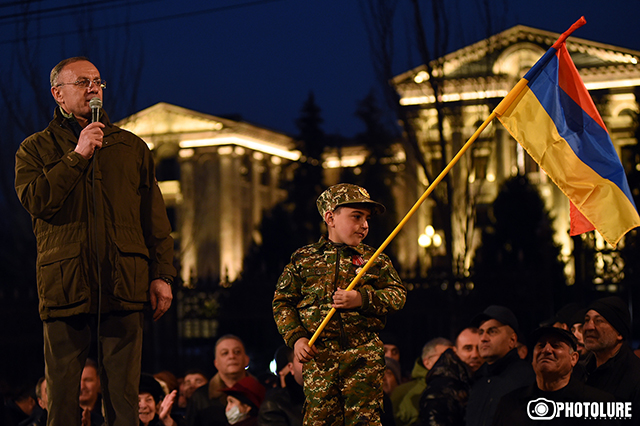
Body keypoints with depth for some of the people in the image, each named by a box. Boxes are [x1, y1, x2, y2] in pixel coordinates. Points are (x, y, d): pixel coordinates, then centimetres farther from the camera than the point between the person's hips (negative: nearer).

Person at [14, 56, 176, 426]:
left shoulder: (132, 147, 17)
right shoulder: (36, 149, 11)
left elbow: (155, 218, 14)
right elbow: (34, 200, -8)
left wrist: (162, 274, 5)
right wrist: (78, 156, -10)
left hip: (124, 284, 1)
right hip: (65, 285, -1)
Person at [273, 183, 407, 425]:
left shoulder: (375, 259, 10)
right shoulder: (303, 259, 9)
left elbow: (398, 295, 4)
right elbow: (282, 302, 11)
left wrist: (361, 299, -13)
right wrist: (295, 338, -3)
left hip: (364, 355, 0)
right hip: (318, 354, 0)